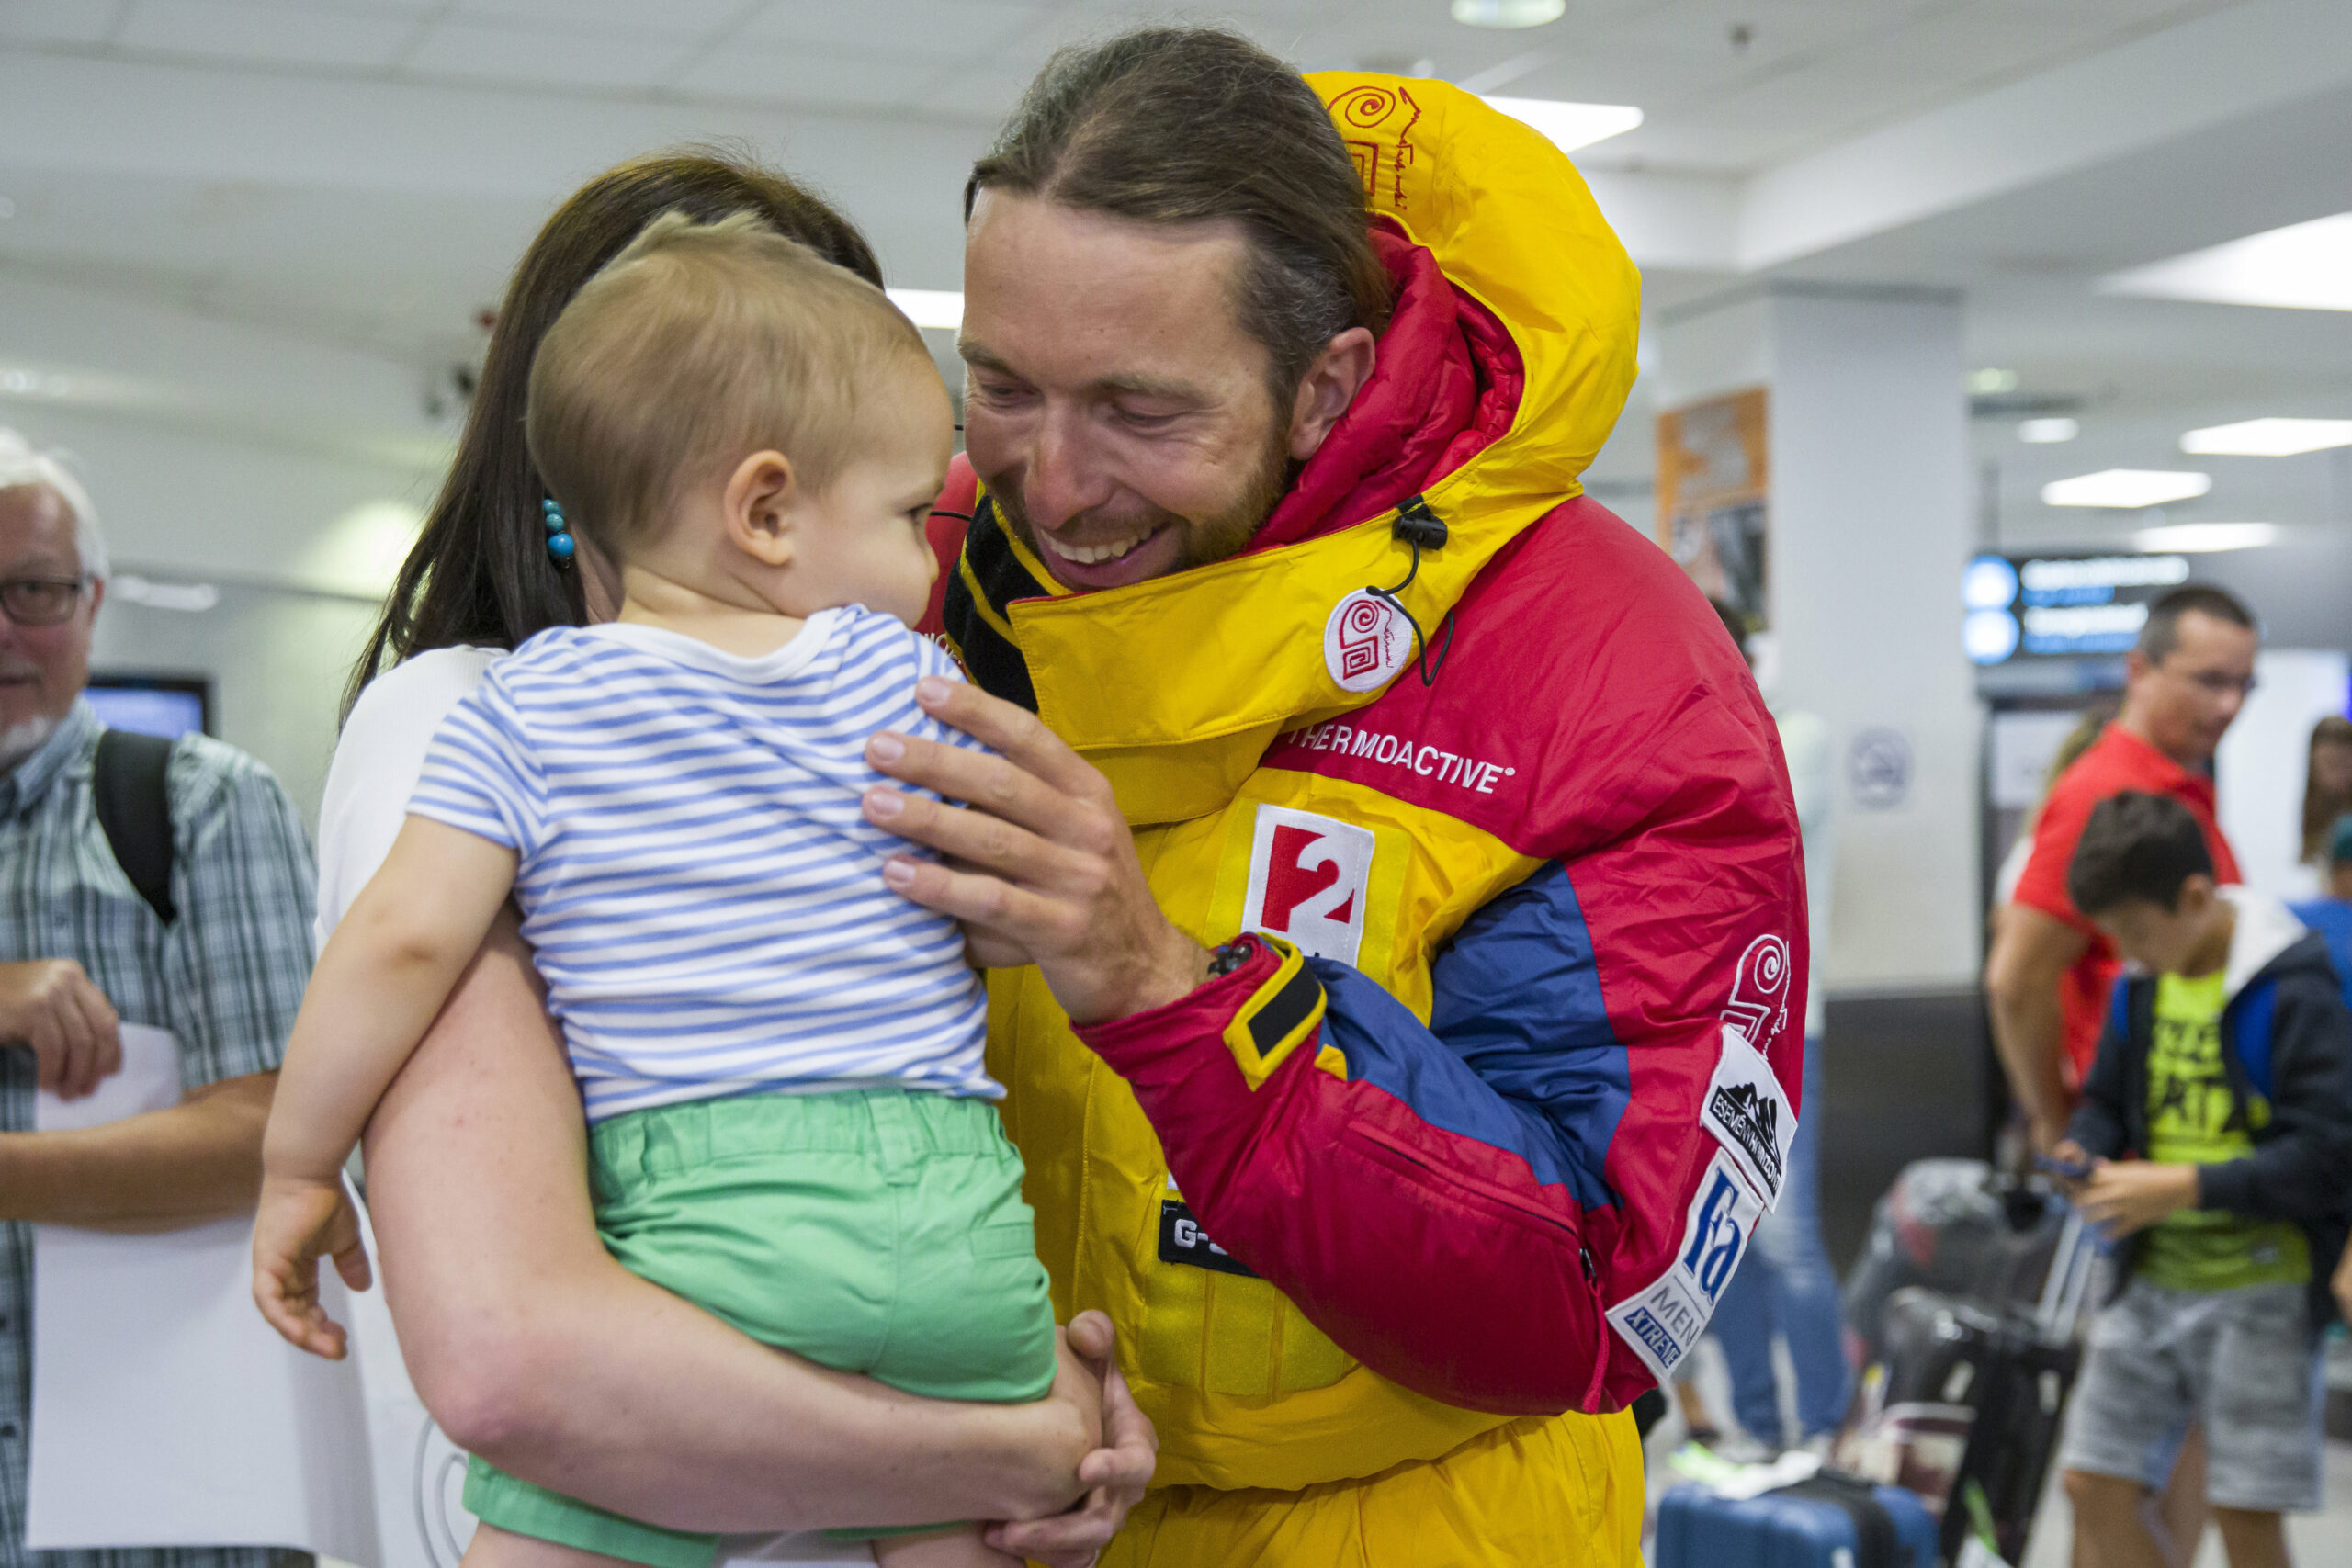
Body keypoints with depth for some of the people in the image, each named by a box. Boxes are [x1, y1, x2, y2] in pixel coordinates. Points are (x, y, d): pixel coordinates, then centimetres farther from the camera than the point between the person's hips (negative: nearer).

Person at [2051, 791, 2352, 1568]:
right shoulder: (2141, 986, 5)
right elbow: (2106, 1101, 18)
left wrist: (2187, 1188, -22)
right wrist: (2083, 1154, -5)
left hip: (2257, 1290, -7)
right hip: (2152, 1277, 7)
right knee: (2092, 1482, 6)